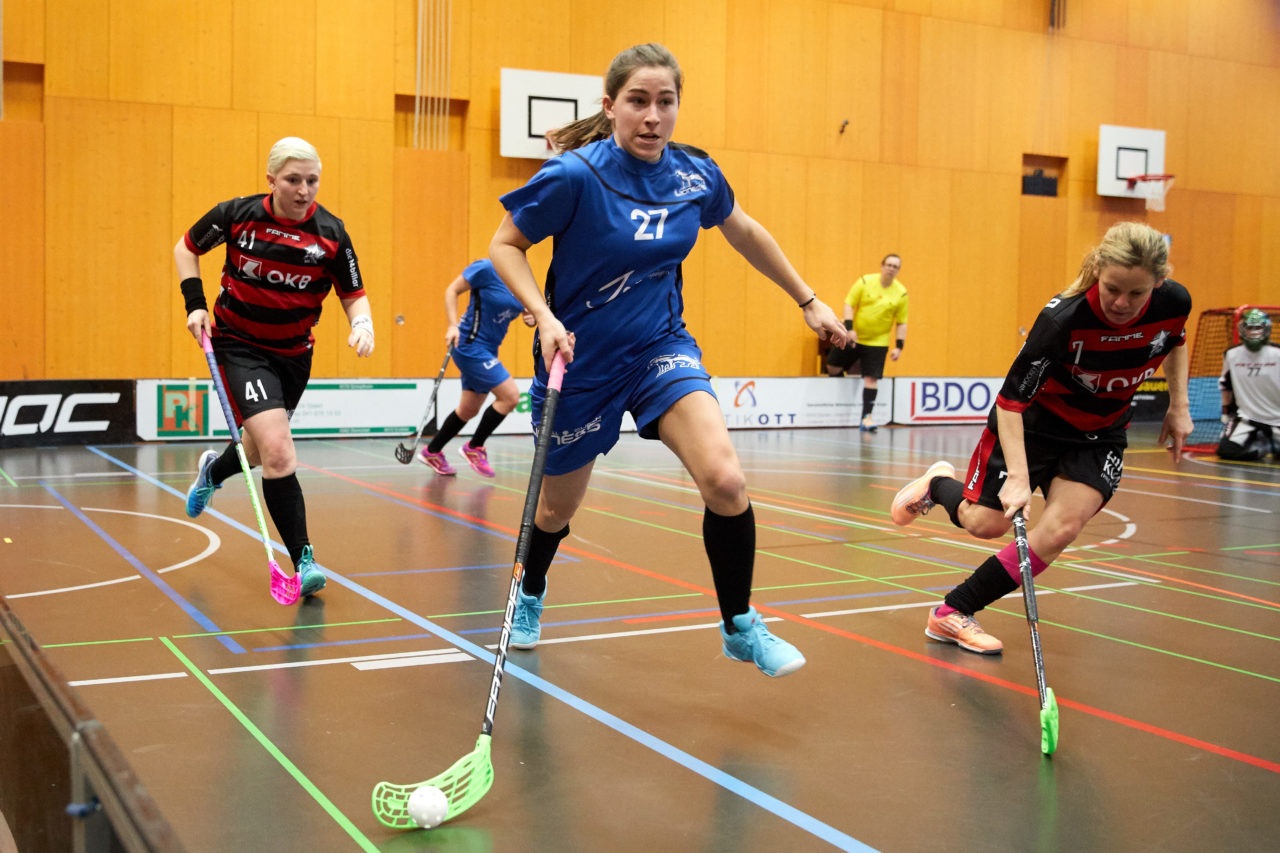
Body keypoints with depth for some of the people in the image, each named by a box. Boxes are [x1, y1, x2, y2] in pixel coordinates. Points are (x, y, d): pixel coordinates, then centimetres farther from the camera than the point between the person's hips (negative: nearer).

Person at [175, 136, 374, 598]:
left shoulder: (330, 233, -11)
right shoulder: (237, 215, -13)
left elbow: (354, 294, -2)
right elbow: (186, 247, 4)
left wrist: (362, 323, -24)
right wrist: (195, 304, -7)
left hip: (294, 353, 4)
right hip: (240, 346, -4)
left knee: (262, 450, 19)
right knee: (278, 451, -20)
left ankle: (213, 469, 56)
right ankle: (303, 559, -12)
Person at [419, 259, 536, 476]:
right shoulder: (486, 268, -14)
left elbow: (523, 310, 19)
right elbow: (452, 290, -9)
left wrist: (529, 318, -5)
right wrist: (453, 326, -20)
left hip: (487, 351, 8)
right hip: (470, 344, -8)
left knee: (469, 410, 15)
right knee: (510, 395, -15)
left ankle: (432, 451, 32)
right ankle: (474, 448, 0)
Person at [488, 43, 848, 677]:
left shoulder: (696, 174, -6)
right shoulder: (574, 175, -20)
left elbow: (746, 233, 13)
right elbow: (505, 246, -9)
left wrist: (808, 300, 18)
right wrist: (543, 316, -25)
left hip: (661, 346, 3)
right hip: (580, 361, -2)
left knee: (725, 482, -20)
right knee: (558, 507, 15)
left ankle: (740, 629, 1)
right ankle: (531, 595, 50)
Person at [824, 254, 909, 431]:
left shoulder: (901, 293, -4)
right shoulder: (865, 281, -7)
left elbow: (901, 322, 2)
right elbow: (849, 304, -5)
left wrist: (899, 347, -5)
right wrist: (849, 329, -16)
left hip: (878, 342, -1)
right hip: (854, 337, 1)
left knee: (871, 378, -9)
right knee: (833, 368, 5)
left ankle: (866, 417, -6)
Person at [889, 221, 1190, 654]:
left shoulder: (1174, 301, -19)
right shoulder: (1062, 318, -33)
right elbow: (1011, 399, -29)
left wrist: (1179, 406, 3)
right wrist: (1018, 475, -38)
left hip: (1100, 435, 4)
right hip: (1033, 423, -3)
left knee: (1061, 528, -16)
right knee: (985, 523, -1)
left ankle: (953, 614, -6)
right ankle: (938, 484, 35)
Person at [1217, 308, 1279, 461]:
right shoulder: (1231, 355, -1)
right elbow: (1226, 387, 9)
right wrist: (1226, 417, 10)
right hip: (1246, 418, 1)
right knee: (1226, 450, -17)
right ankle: (1261, 446, 13)